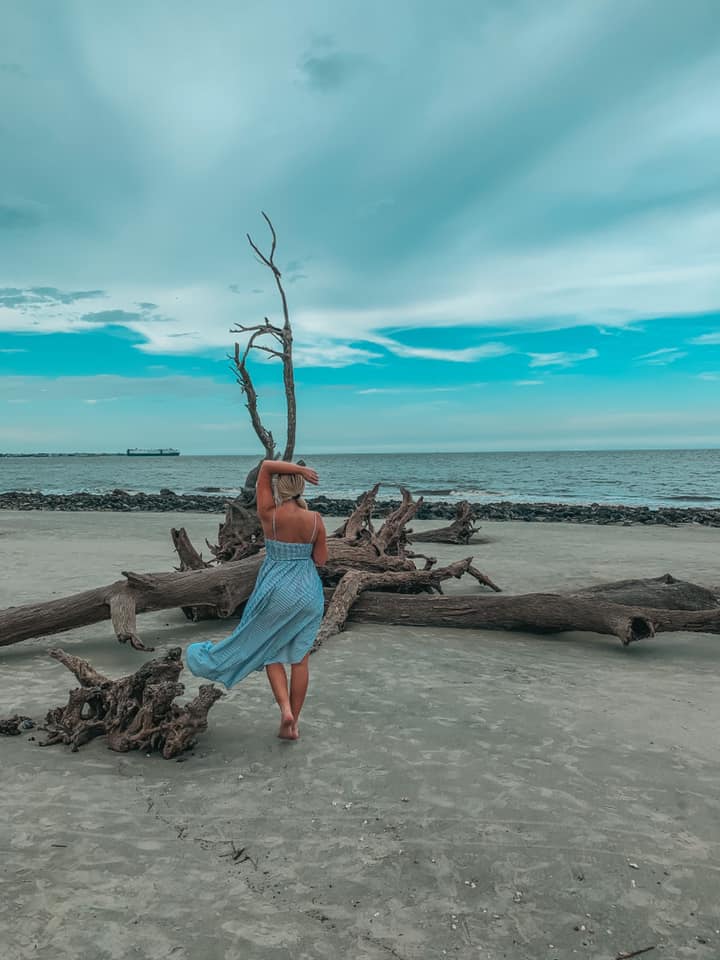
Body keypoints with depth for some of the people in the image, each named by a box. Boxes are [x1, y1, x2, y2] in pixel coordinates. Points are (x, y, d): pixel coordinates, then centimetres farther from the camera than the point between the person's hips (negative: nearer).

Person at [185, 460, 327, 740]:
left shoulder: (269, 515, -13)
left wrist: (300, 469, -15)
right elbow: (321, 559, 0)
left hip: (276, 591, -2)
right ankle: (293, 724, 17)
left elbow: (266, 465, -12)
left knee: (270, 651, 16)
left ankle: (285, 708, -1)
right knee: (299, 657, 12)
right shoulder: (315, 520, -8)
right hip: (308, 591, 3)